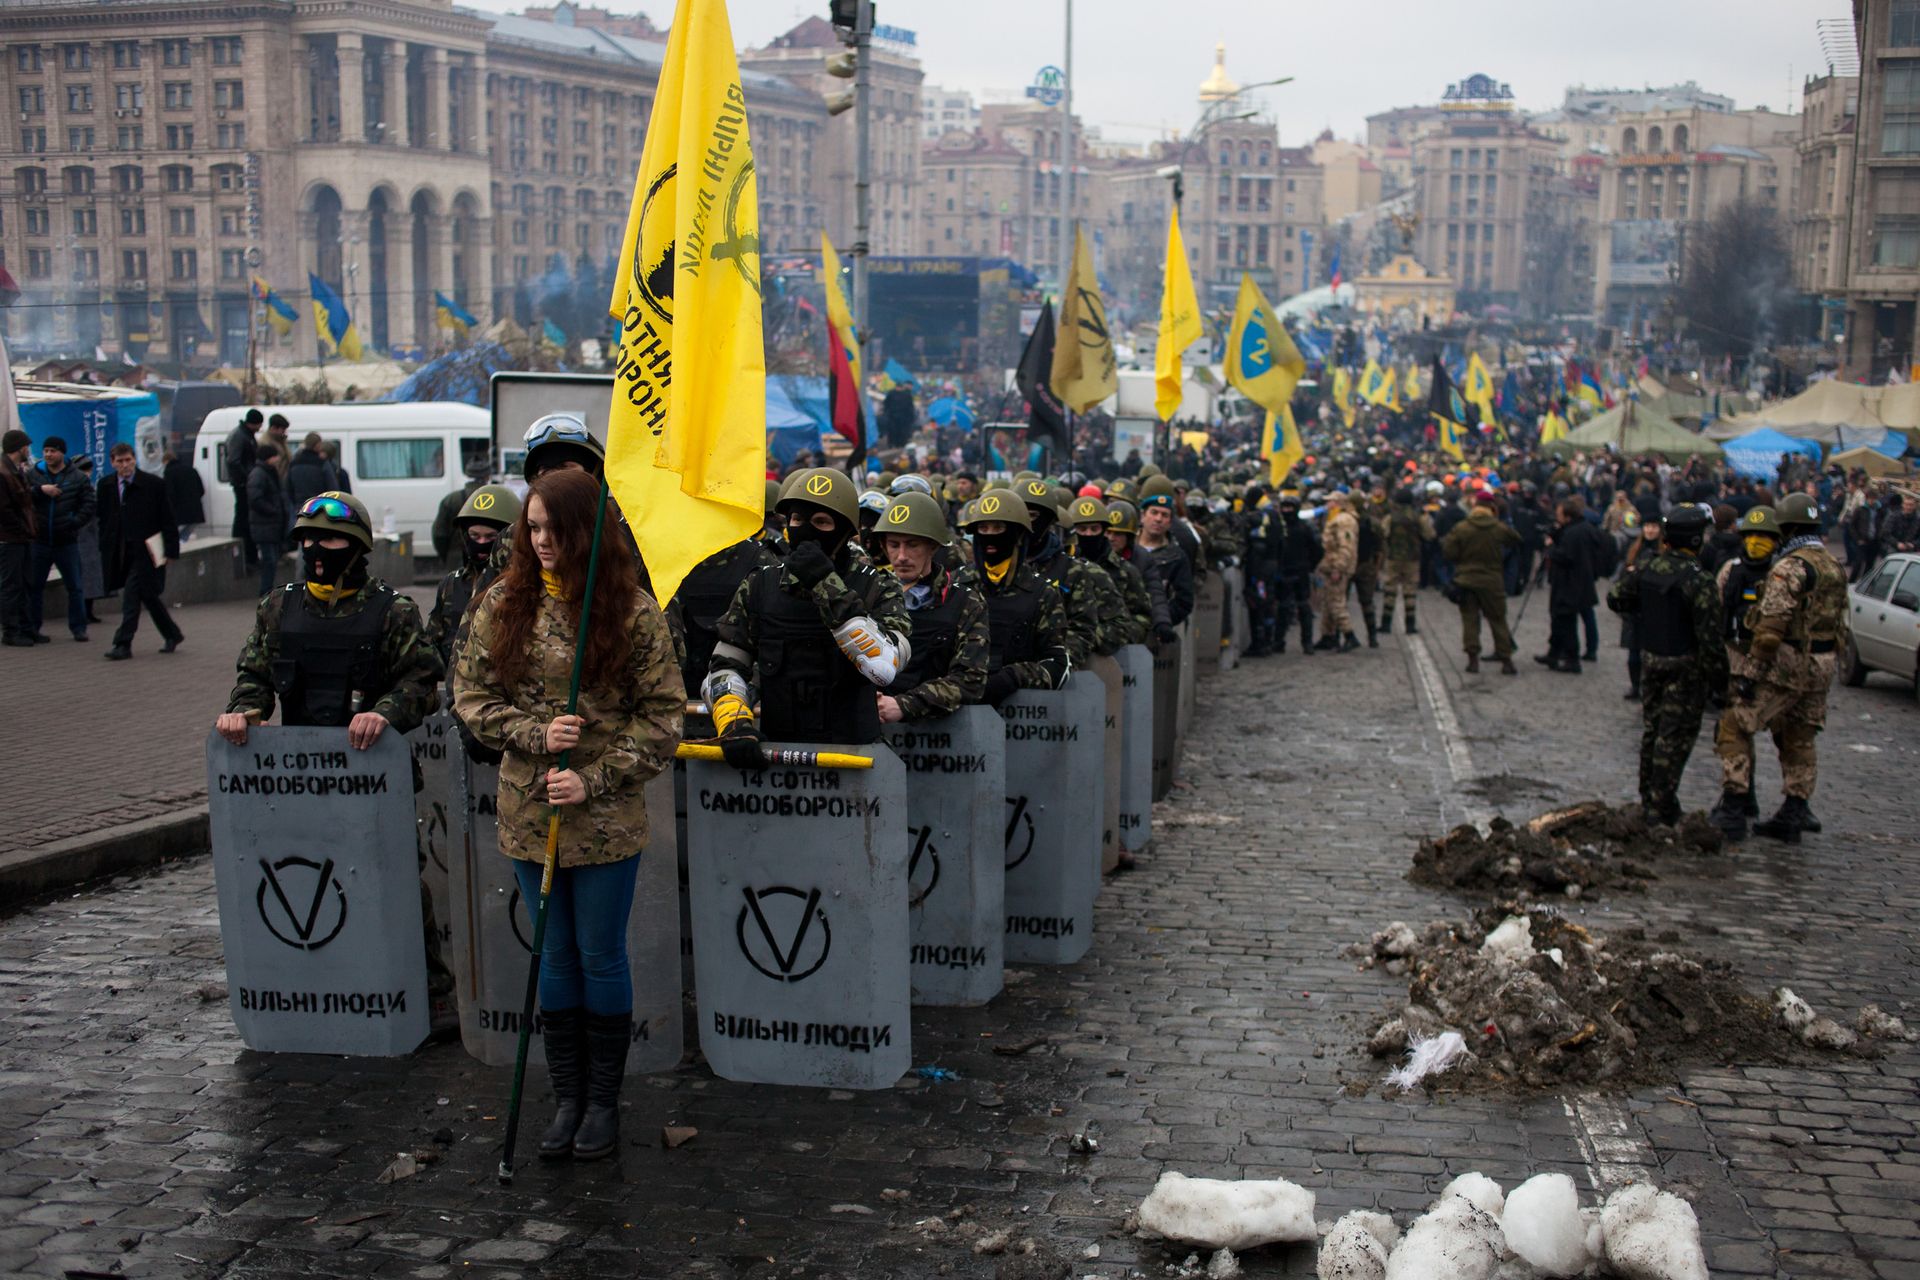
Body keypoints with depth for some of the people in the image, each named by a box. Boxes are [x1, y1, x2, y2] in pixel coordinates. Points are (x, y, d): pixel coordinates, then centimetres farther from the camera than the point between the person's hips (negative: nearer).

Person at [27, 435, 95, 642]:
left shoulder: (77, 478, 2)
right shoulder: (33, 475, 5)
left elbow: (88, 506, -2)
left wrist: (73, 524, -14)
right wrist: (40, 490, -20)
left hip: (67, 542, -1)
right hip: (39, 542, 1)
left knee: (75, 587, 5)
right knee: (34, 586, 5)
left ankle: (78, 628, 14)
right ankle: (31, 628, 12)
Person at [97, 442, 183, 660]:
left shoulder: (154, 484, -5)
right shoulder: (106, 485, 8)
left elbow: (168, 520, -3)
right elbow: (103, 519, 12)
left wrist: (170, 551, -9)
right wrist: (105, 550, 7)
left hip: (145, 550, -5)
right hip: (120, 551, 5)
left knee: (132, 593, -12)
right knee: (147, 594, 13)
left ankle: (123, 644, -10)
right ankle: (172, 634, 28)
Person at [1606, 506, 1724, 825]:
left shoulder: (1646, 568, -2)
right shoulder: (1698, 582, -22)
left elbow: (1615, 599, 10)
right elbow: (1709, 635, -21)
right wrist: (1718, 675, -11)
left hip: (1650, 657, 7)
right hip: (1684, 666, -6)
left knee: (1652, 727, 18)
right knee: (1676, 735, 1)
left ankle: (1648, 796, 28)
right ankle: (1662, 805, 4)